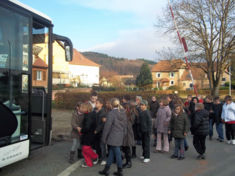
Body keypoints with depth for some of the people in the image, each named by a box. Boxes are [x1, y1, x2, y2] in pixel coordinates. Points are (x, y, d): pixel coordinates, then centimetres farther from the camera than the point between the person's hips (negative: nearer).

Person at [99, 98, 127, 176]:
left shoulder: (111, 113, -17)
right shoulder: (123, 113, 4)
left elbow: (107, 126, -15)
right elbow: (125, 124, 9)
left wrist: (104, 137, -7)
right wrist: (123, 134, 18)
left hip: (113, 137, -6)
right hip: (120, 136, 7)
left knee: (117, 153, 4)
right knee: (111, 152, 15)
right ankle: (106, 169, 23)